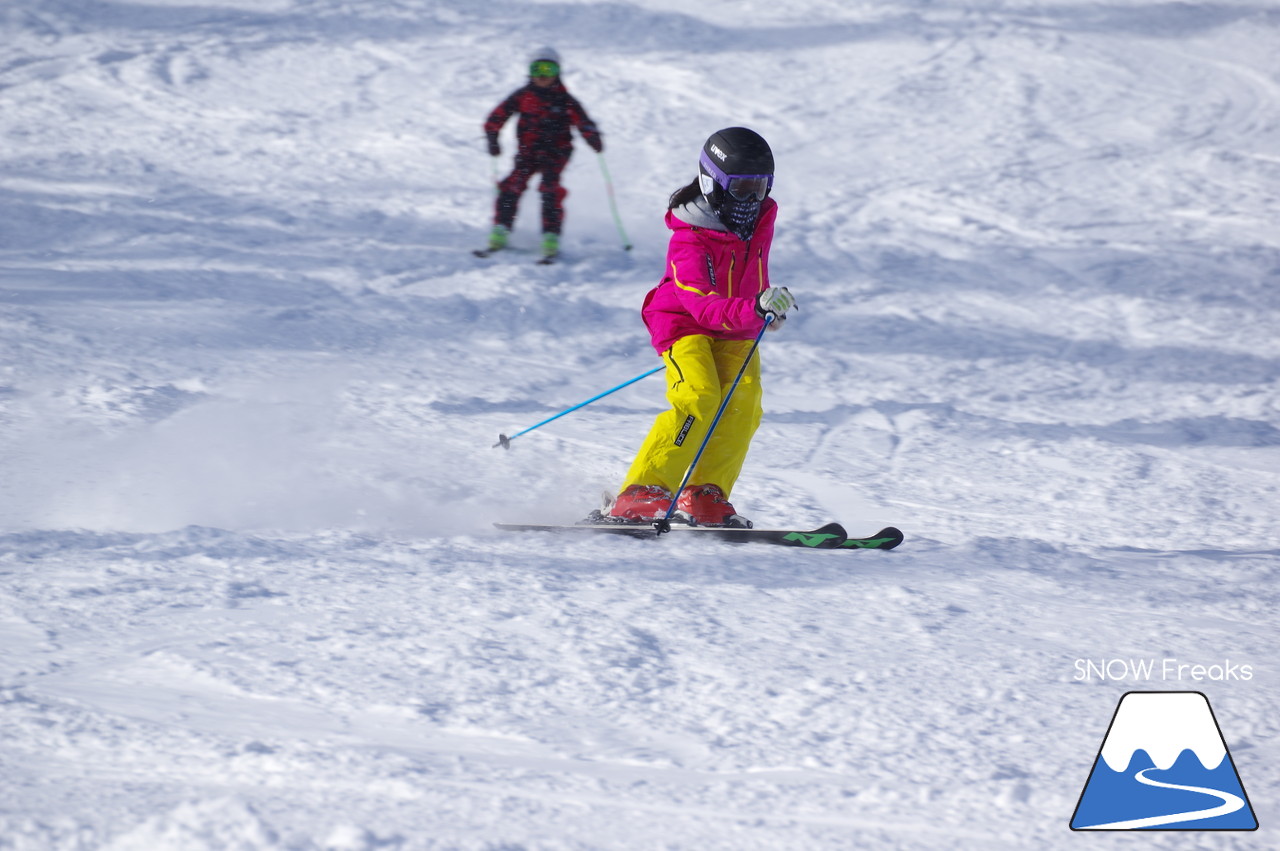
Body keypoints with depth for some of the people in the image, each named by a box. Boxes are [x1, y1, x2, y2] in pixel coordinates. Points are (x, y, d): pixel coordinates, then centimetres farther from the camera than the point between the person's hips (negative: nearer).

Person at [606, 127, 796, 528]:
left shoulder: (761, 217, -4)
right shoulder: (690, 242, -27)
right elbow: (705, 308, -40)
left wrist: (769, 304, 33)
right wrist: (755, 307, -55)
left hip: (736, 330, 7)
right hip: (685, 325, -7)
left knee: (743, 403, -17)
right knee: (698, 398, -28)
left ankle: (705, 495, -9)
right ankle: (639, 495, -27)